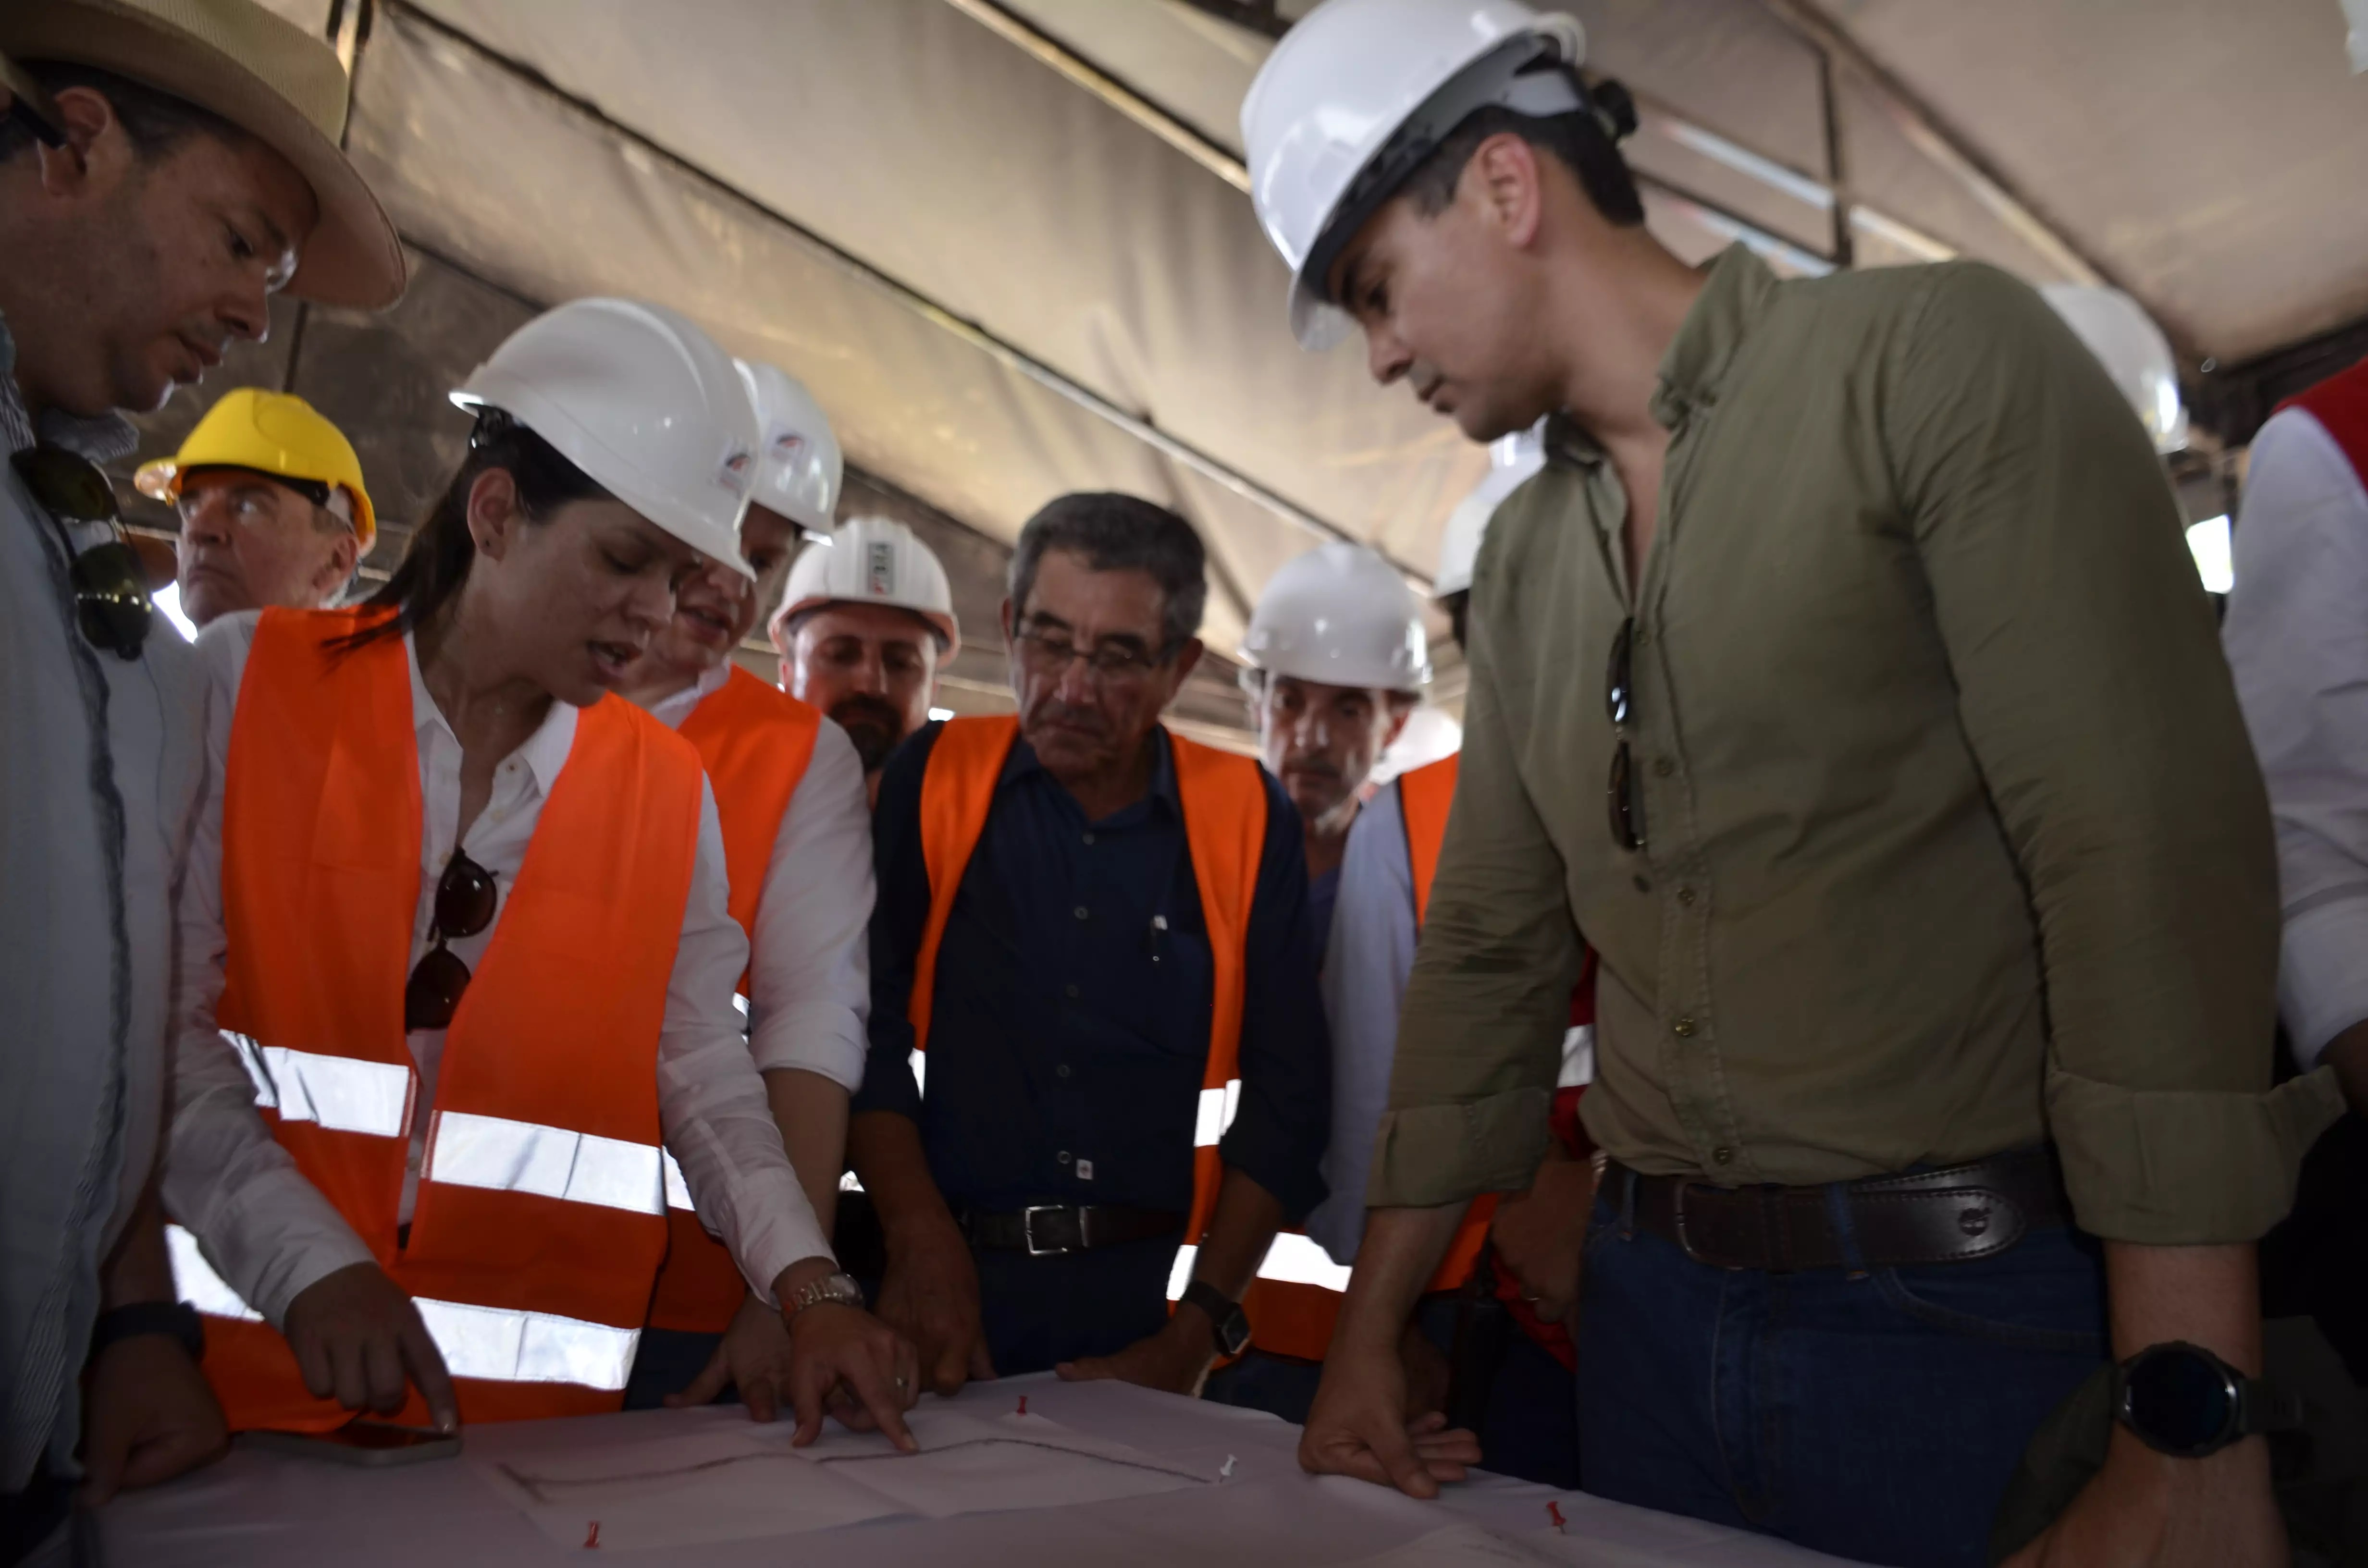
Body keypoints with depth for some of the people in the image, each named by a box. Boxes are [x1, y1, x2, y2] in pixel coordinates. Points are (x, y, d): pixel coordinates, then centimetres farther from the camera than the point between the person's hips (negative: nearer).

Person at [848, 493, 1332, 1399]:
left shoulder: (1246, 815, 0)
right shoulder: (932, 780, 0)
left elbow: (1284, 1093, -1)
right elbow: (869, 1028, -5)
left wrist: (1195, 1338, -5)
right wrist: (923, 1240, -16)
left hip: (1144, 1298, 0)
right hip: (947, 1287, 0)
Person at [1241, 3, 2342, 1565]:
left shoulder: (1936, 356, -9)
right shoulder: (1523, 563, 9)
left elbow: (2153, 854, -17)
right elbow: (1488, 951, 10)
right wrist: (1370, 1334, 11)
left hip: (1988, 1319, -5)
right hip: (1655, 1308, 6)